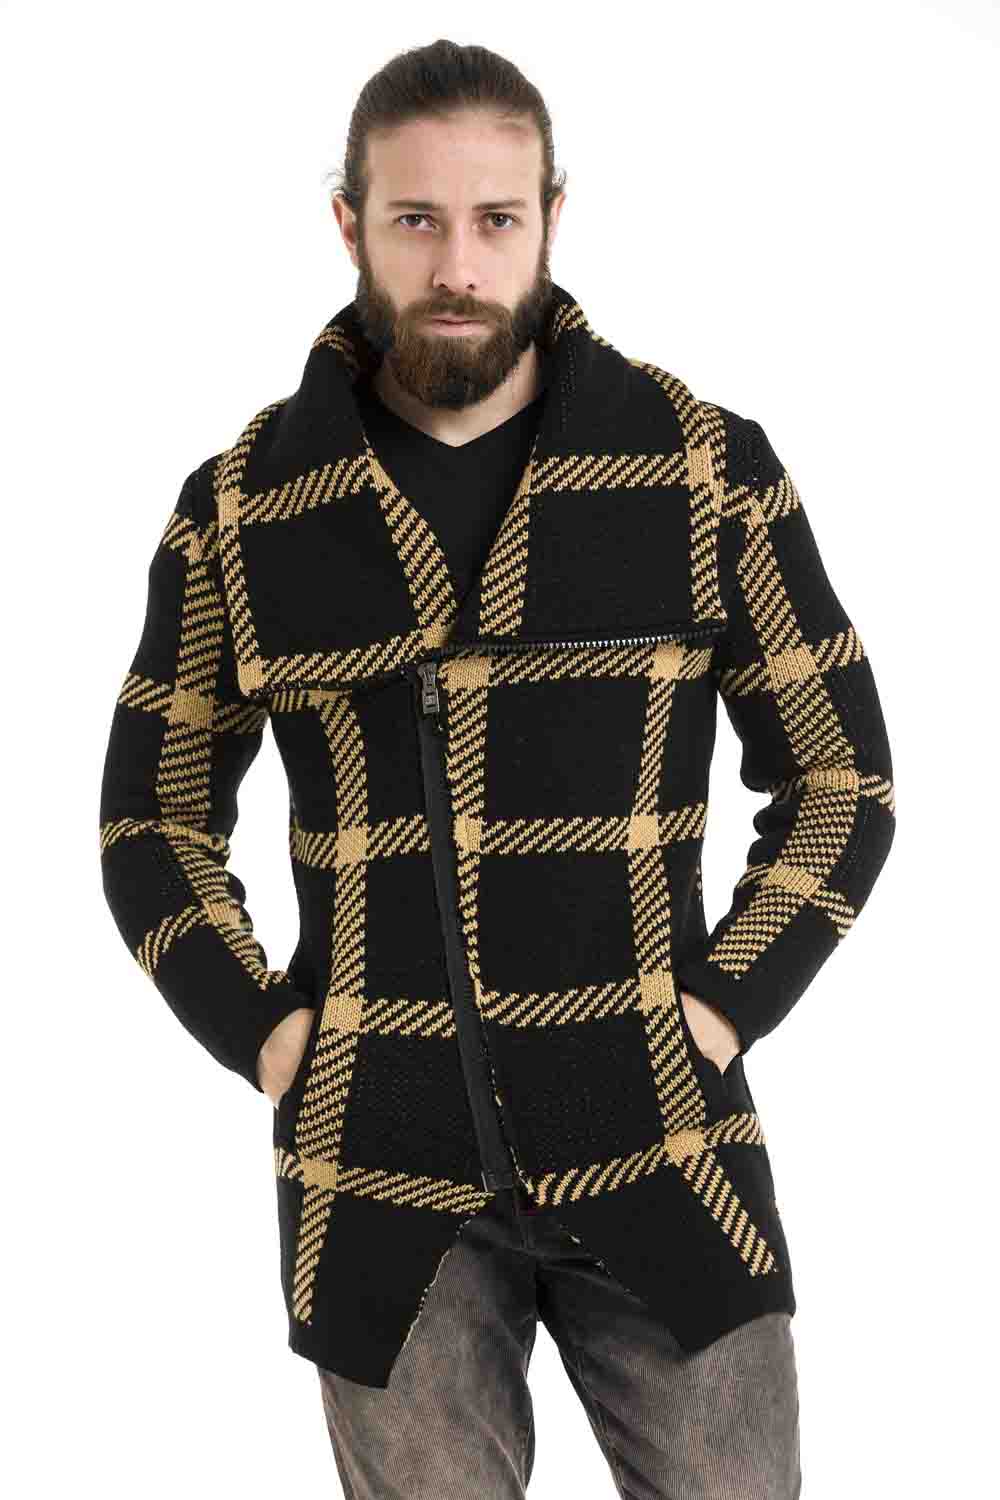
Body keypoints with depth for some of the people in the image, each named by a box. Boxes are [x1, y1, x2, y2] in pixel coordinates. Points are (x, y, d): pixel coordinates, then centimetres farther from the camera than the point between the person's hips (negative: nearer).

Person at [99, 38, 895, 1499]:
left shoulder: (707, 468, -3)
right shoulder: (240, 505, 0)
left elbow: (842, 776, 5)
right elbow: (155, 814, 11)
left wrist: (723, 1005, -6)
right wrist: (260, 1032, -2)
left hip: (658, 1148, -1)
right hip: (380, 1167, 1)